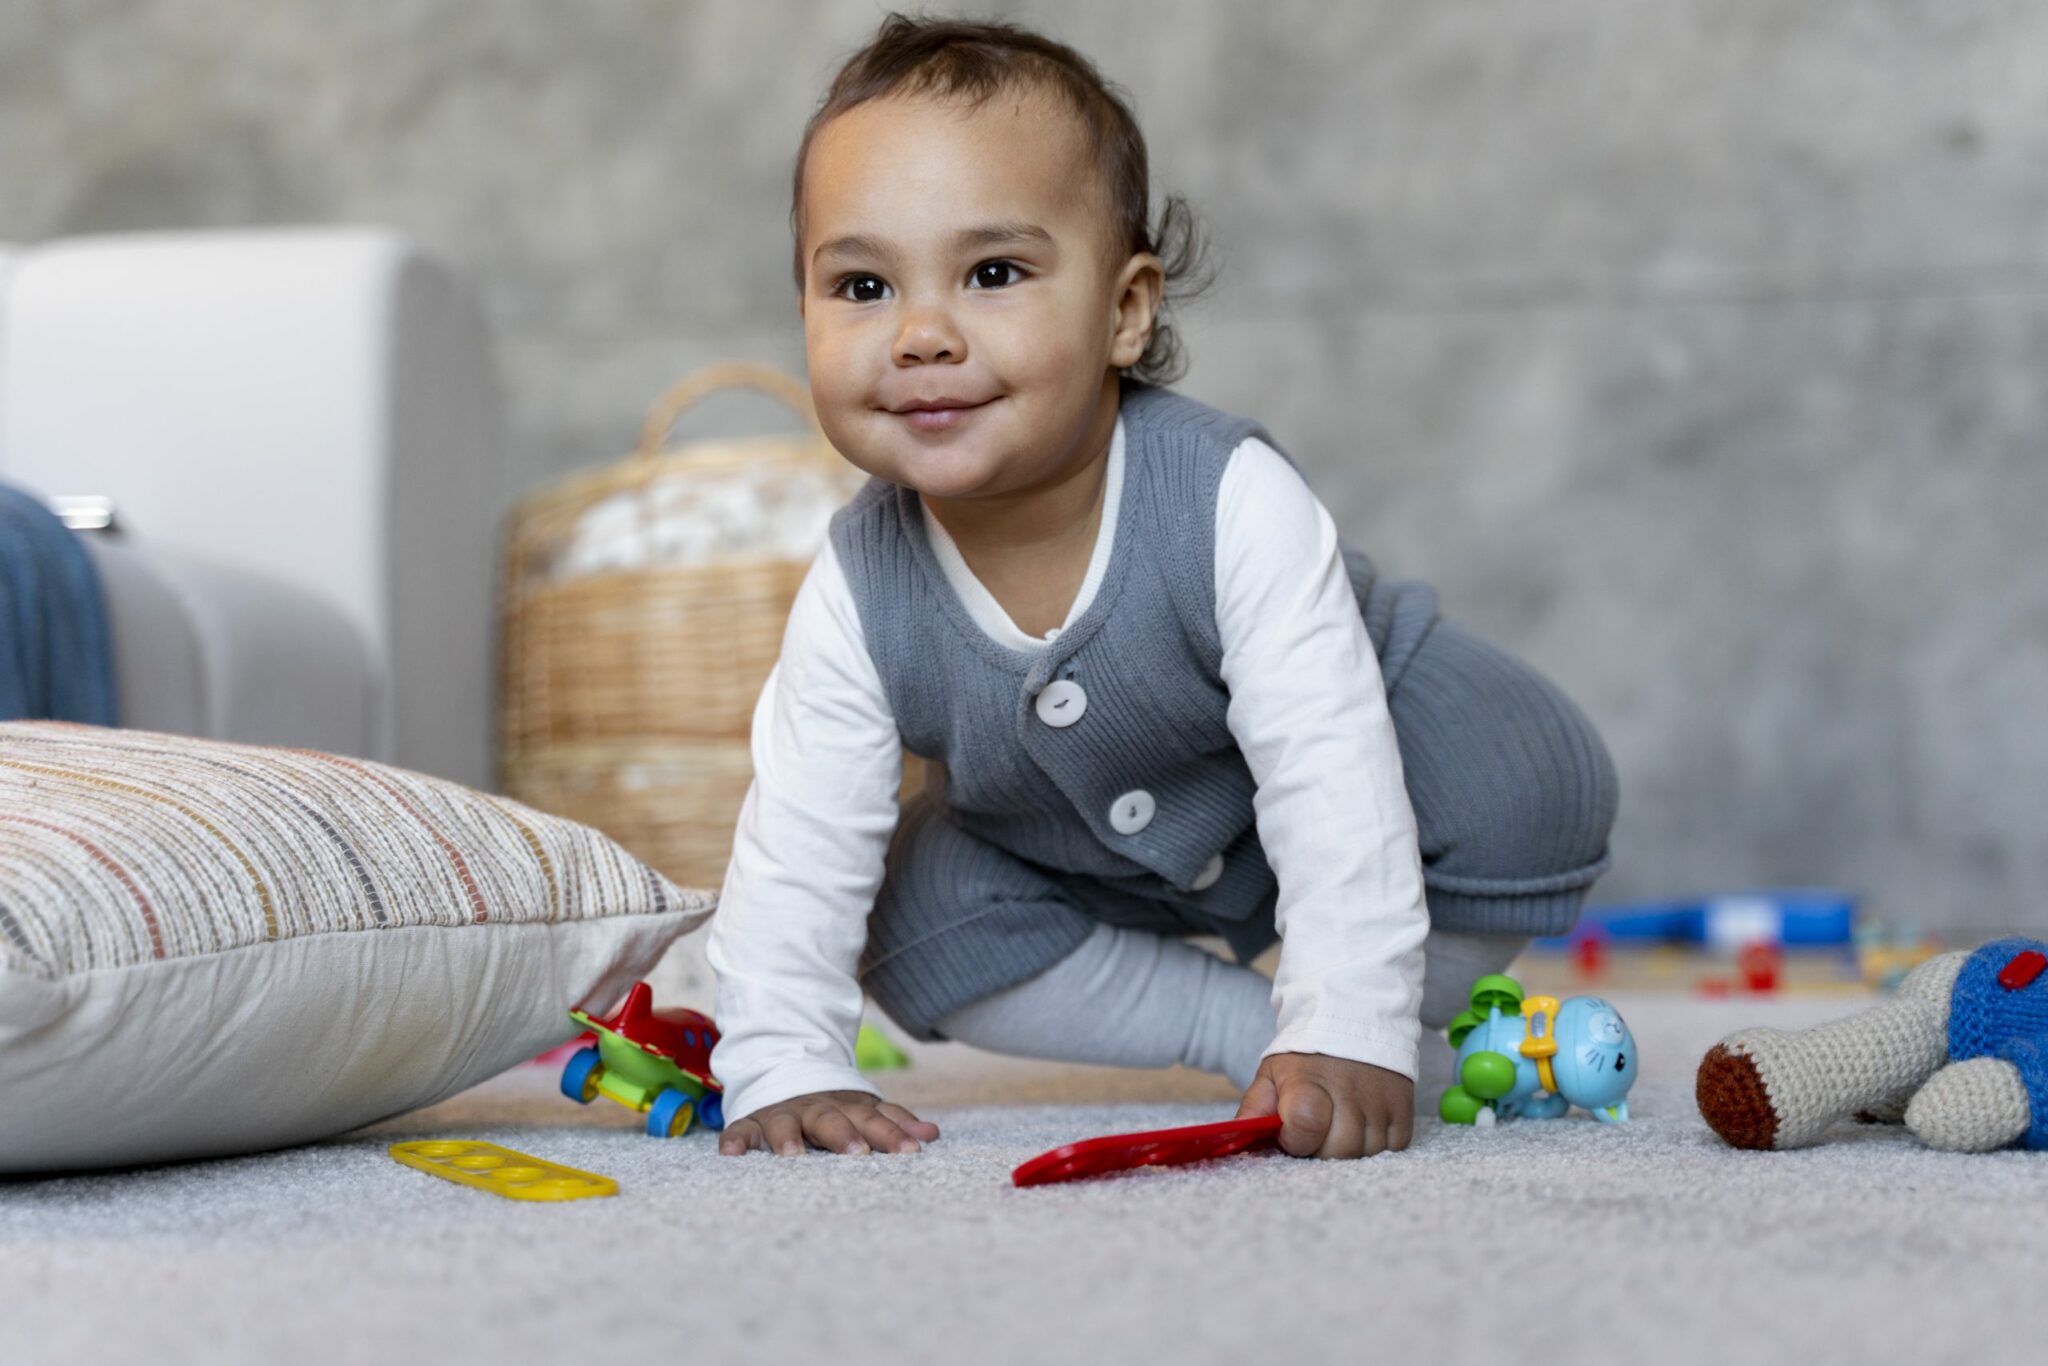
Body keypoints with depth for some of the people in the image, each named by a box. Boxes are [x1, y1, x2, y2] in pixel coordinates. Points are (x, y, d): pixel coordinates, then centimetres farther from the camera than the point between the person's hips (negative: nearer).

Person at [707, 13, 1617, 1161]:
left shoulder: (1235, 504, -37)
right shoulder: (860, 598, -27)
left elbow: (1332, 787, -38)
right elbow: (795, 850, -20)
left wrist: (1348, 1036, -42)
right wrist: (782, 1068, -29)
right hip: (1088, 862, 4)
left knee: (1531, 791, -28)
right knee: (922, 940, -18)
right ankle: (1243, 1023, -7)